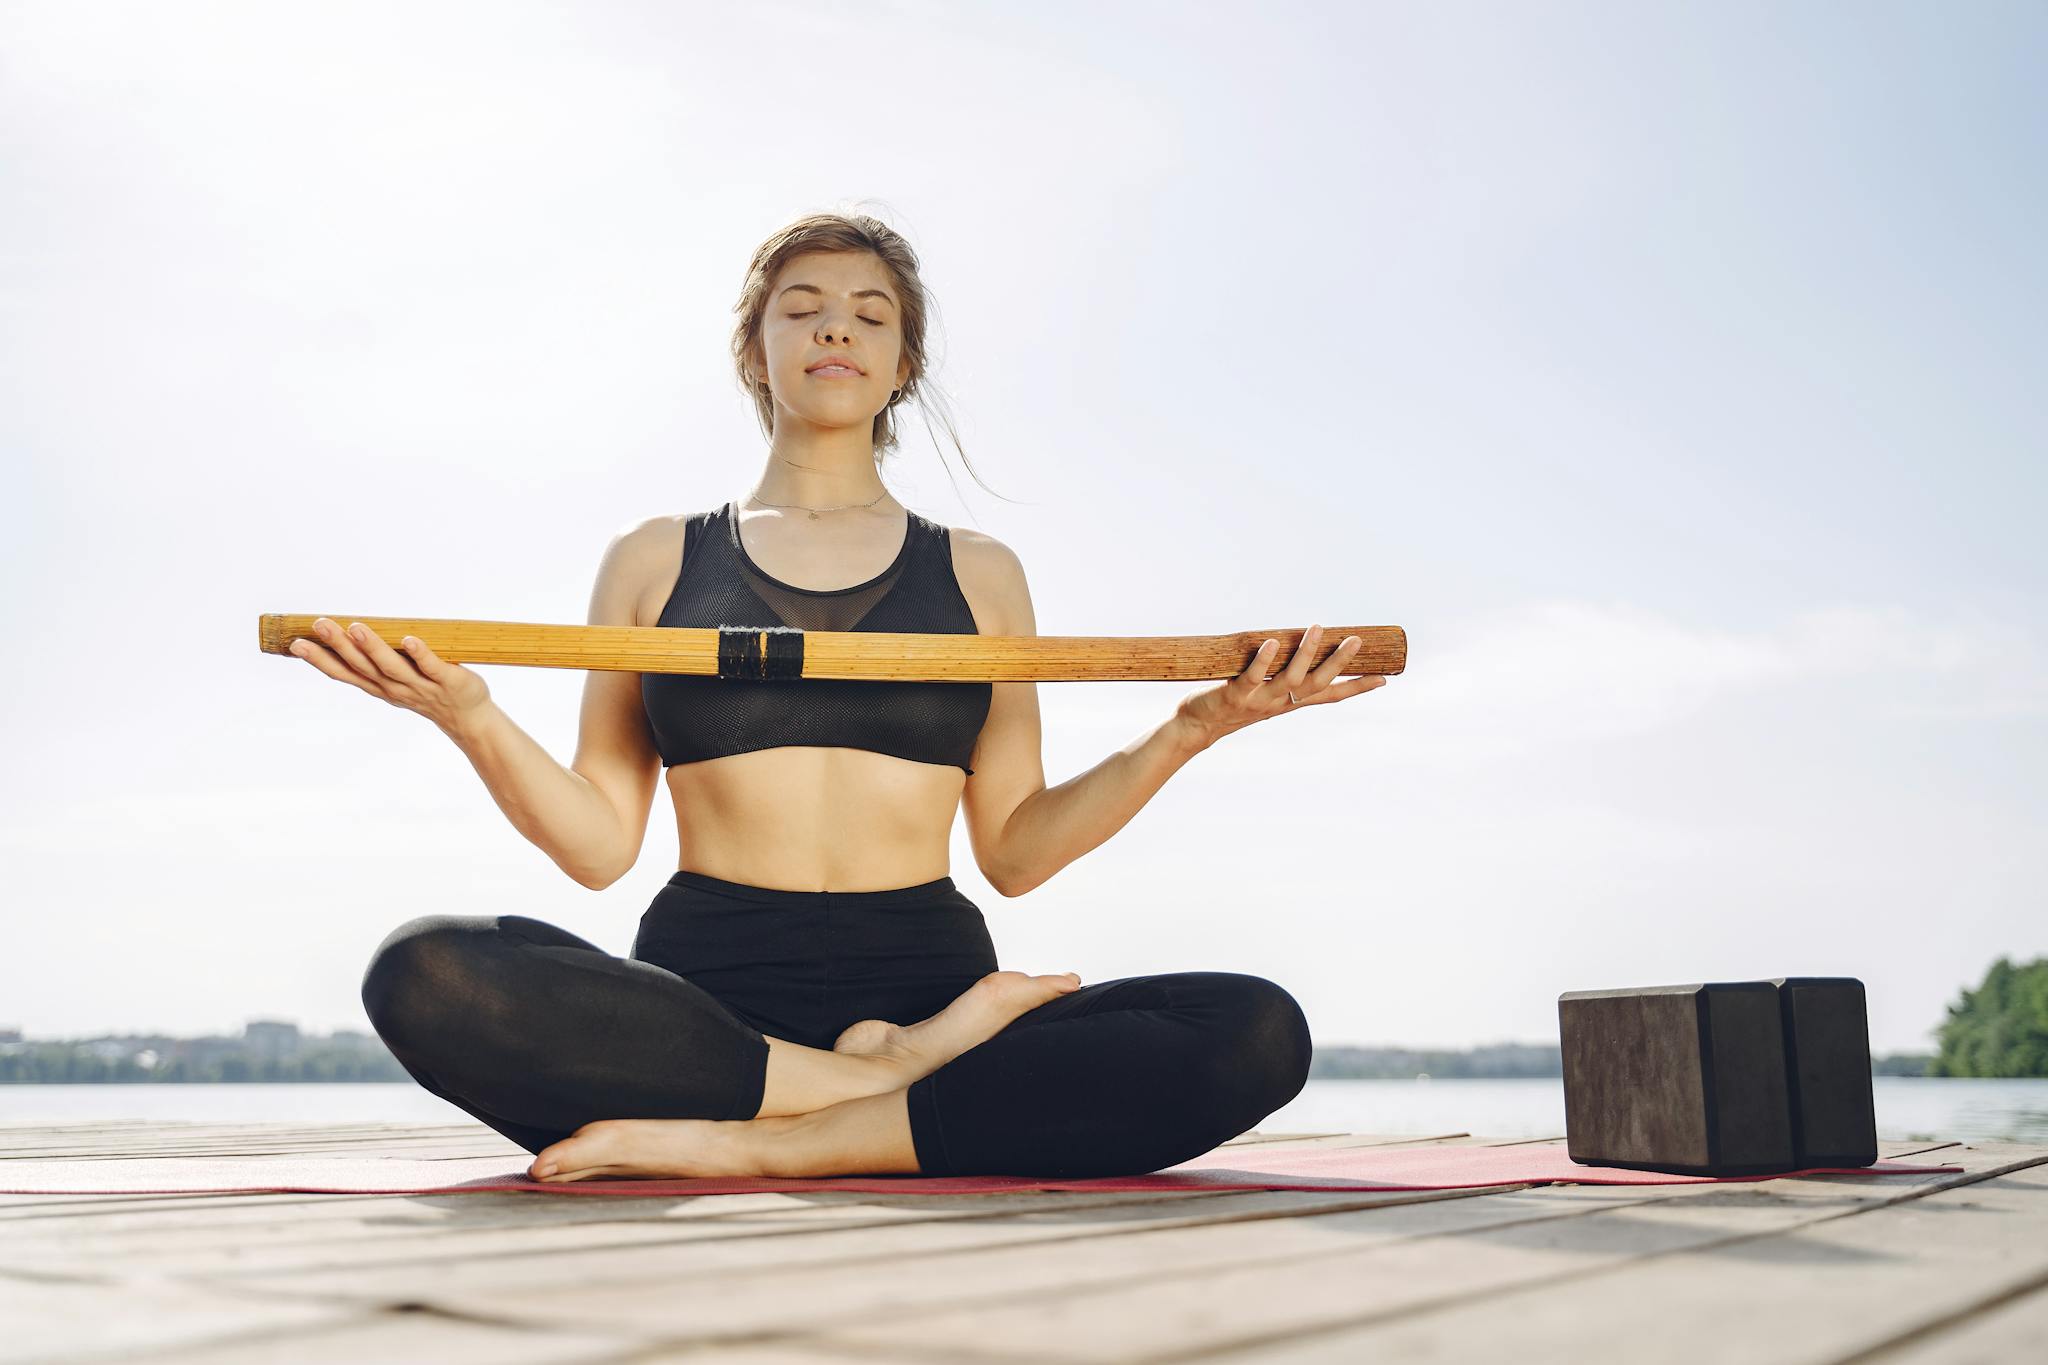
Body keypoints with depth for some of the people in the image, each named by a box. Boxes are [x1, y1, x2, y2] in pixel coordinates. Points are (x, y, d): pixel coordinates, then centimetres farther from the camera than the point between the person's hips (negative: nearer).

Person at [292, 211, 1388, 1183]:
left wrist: (1191, 729, 1)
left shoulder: (979, 574, 18)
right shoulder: (654, 560, 16)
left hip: (929, 981, 1)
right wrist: (470, 716, -6)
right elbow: (600, 844, 10)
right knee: (425, 974, -32)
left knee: (1256, 1033, -27)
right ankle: (881, 1081, -22)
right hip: (702, 1002, -1)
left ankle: (744, 1143, -27)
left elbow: (1012, 851, 13)